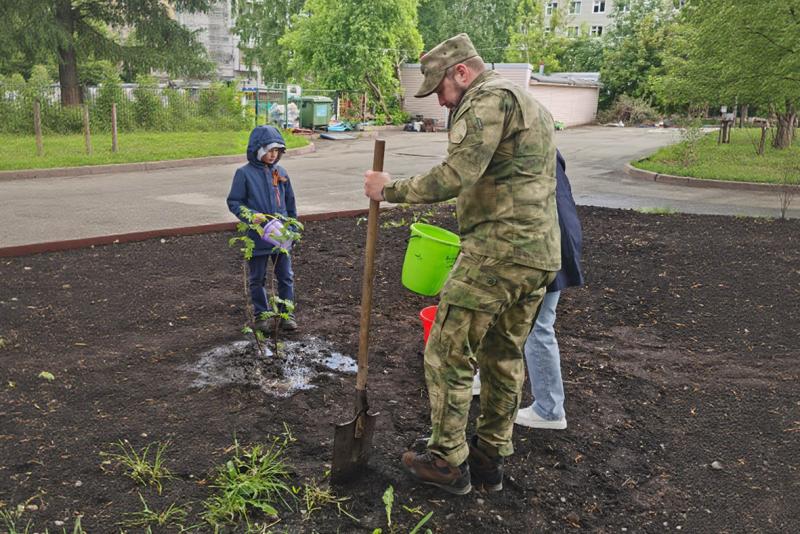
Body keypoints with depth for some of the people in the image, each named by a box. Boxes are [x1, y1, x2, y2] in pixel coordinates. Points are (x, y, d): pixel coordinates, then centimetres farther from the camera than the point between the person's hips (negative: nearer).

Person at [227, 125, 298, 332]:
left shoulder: (280, 172, 4)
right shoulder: (244, 173, -9)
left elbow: (290, 201, 13)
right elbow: (234, 202, -7)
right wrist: (251, 215, -22)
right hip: (257, 237, -4)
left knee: (286, 277, 10)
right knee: (258, 279, 10)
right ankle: (261, 315, 24)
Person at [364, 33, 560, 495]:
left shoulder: (489, 98, -9)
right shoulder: (531, 103, 24)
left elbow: (456, 176, -21)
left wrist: (391, 190, -11)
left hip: (497, 252, -10)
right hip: (541, 254, 10)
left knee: (448, 353, 1)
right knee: (505, 357, 16)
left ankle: (449, 462, 11)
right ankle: (491, 458, 26)